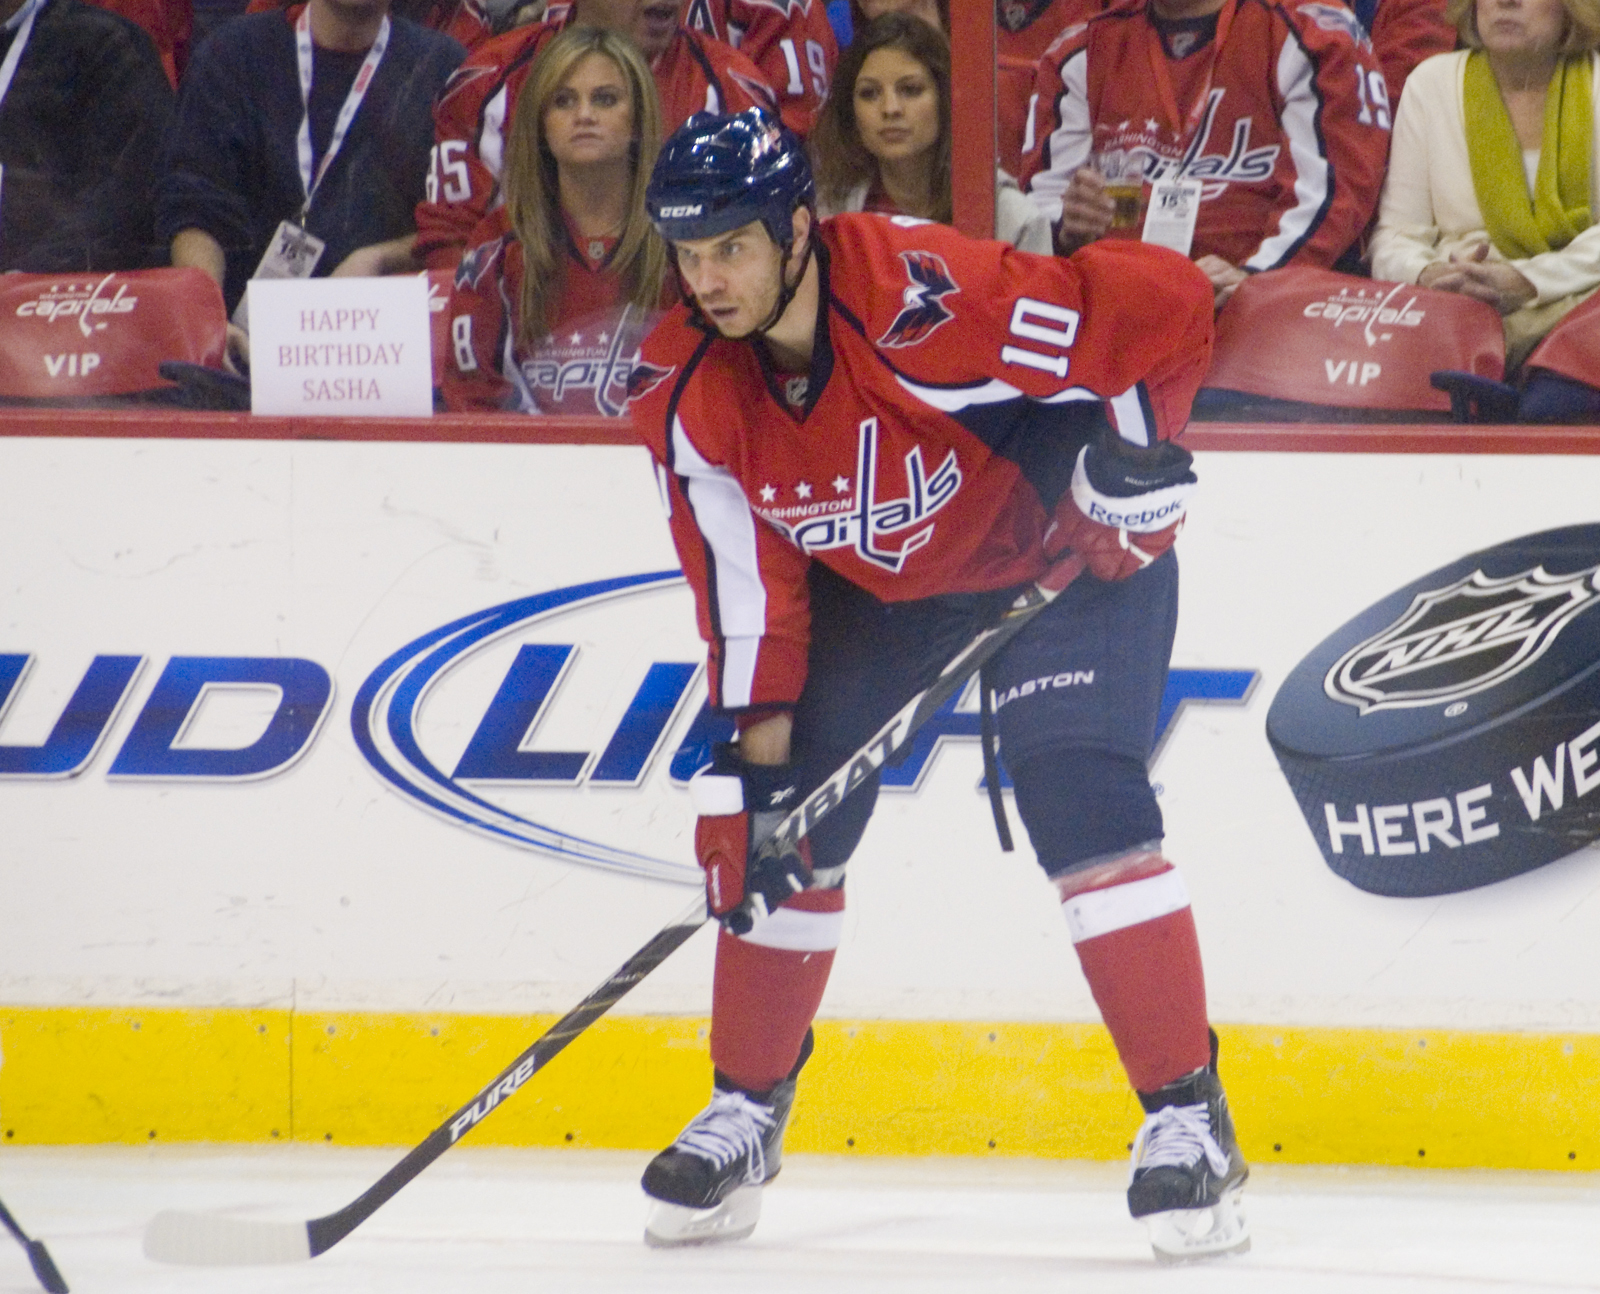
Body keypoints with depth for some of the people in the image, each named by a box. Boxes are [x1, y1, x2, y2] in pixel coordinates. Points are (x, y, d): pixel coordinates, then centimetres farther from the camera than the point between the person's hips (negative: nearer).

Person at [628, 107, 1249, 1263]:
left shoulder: (926, 298, -35)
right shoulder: (688, 393, -16)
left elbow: (1164, 303, -29)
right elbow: (741, 577, -9)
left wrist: (1137, 451, -26)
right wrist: (755, 748, -14)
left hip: (1062, 557, -6)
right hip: (867, 589, 6)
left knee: (1085, 806, -21)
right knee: (785, 827, 0)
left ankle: (1190, 1124, -16)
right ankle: (745, 1115, 18)